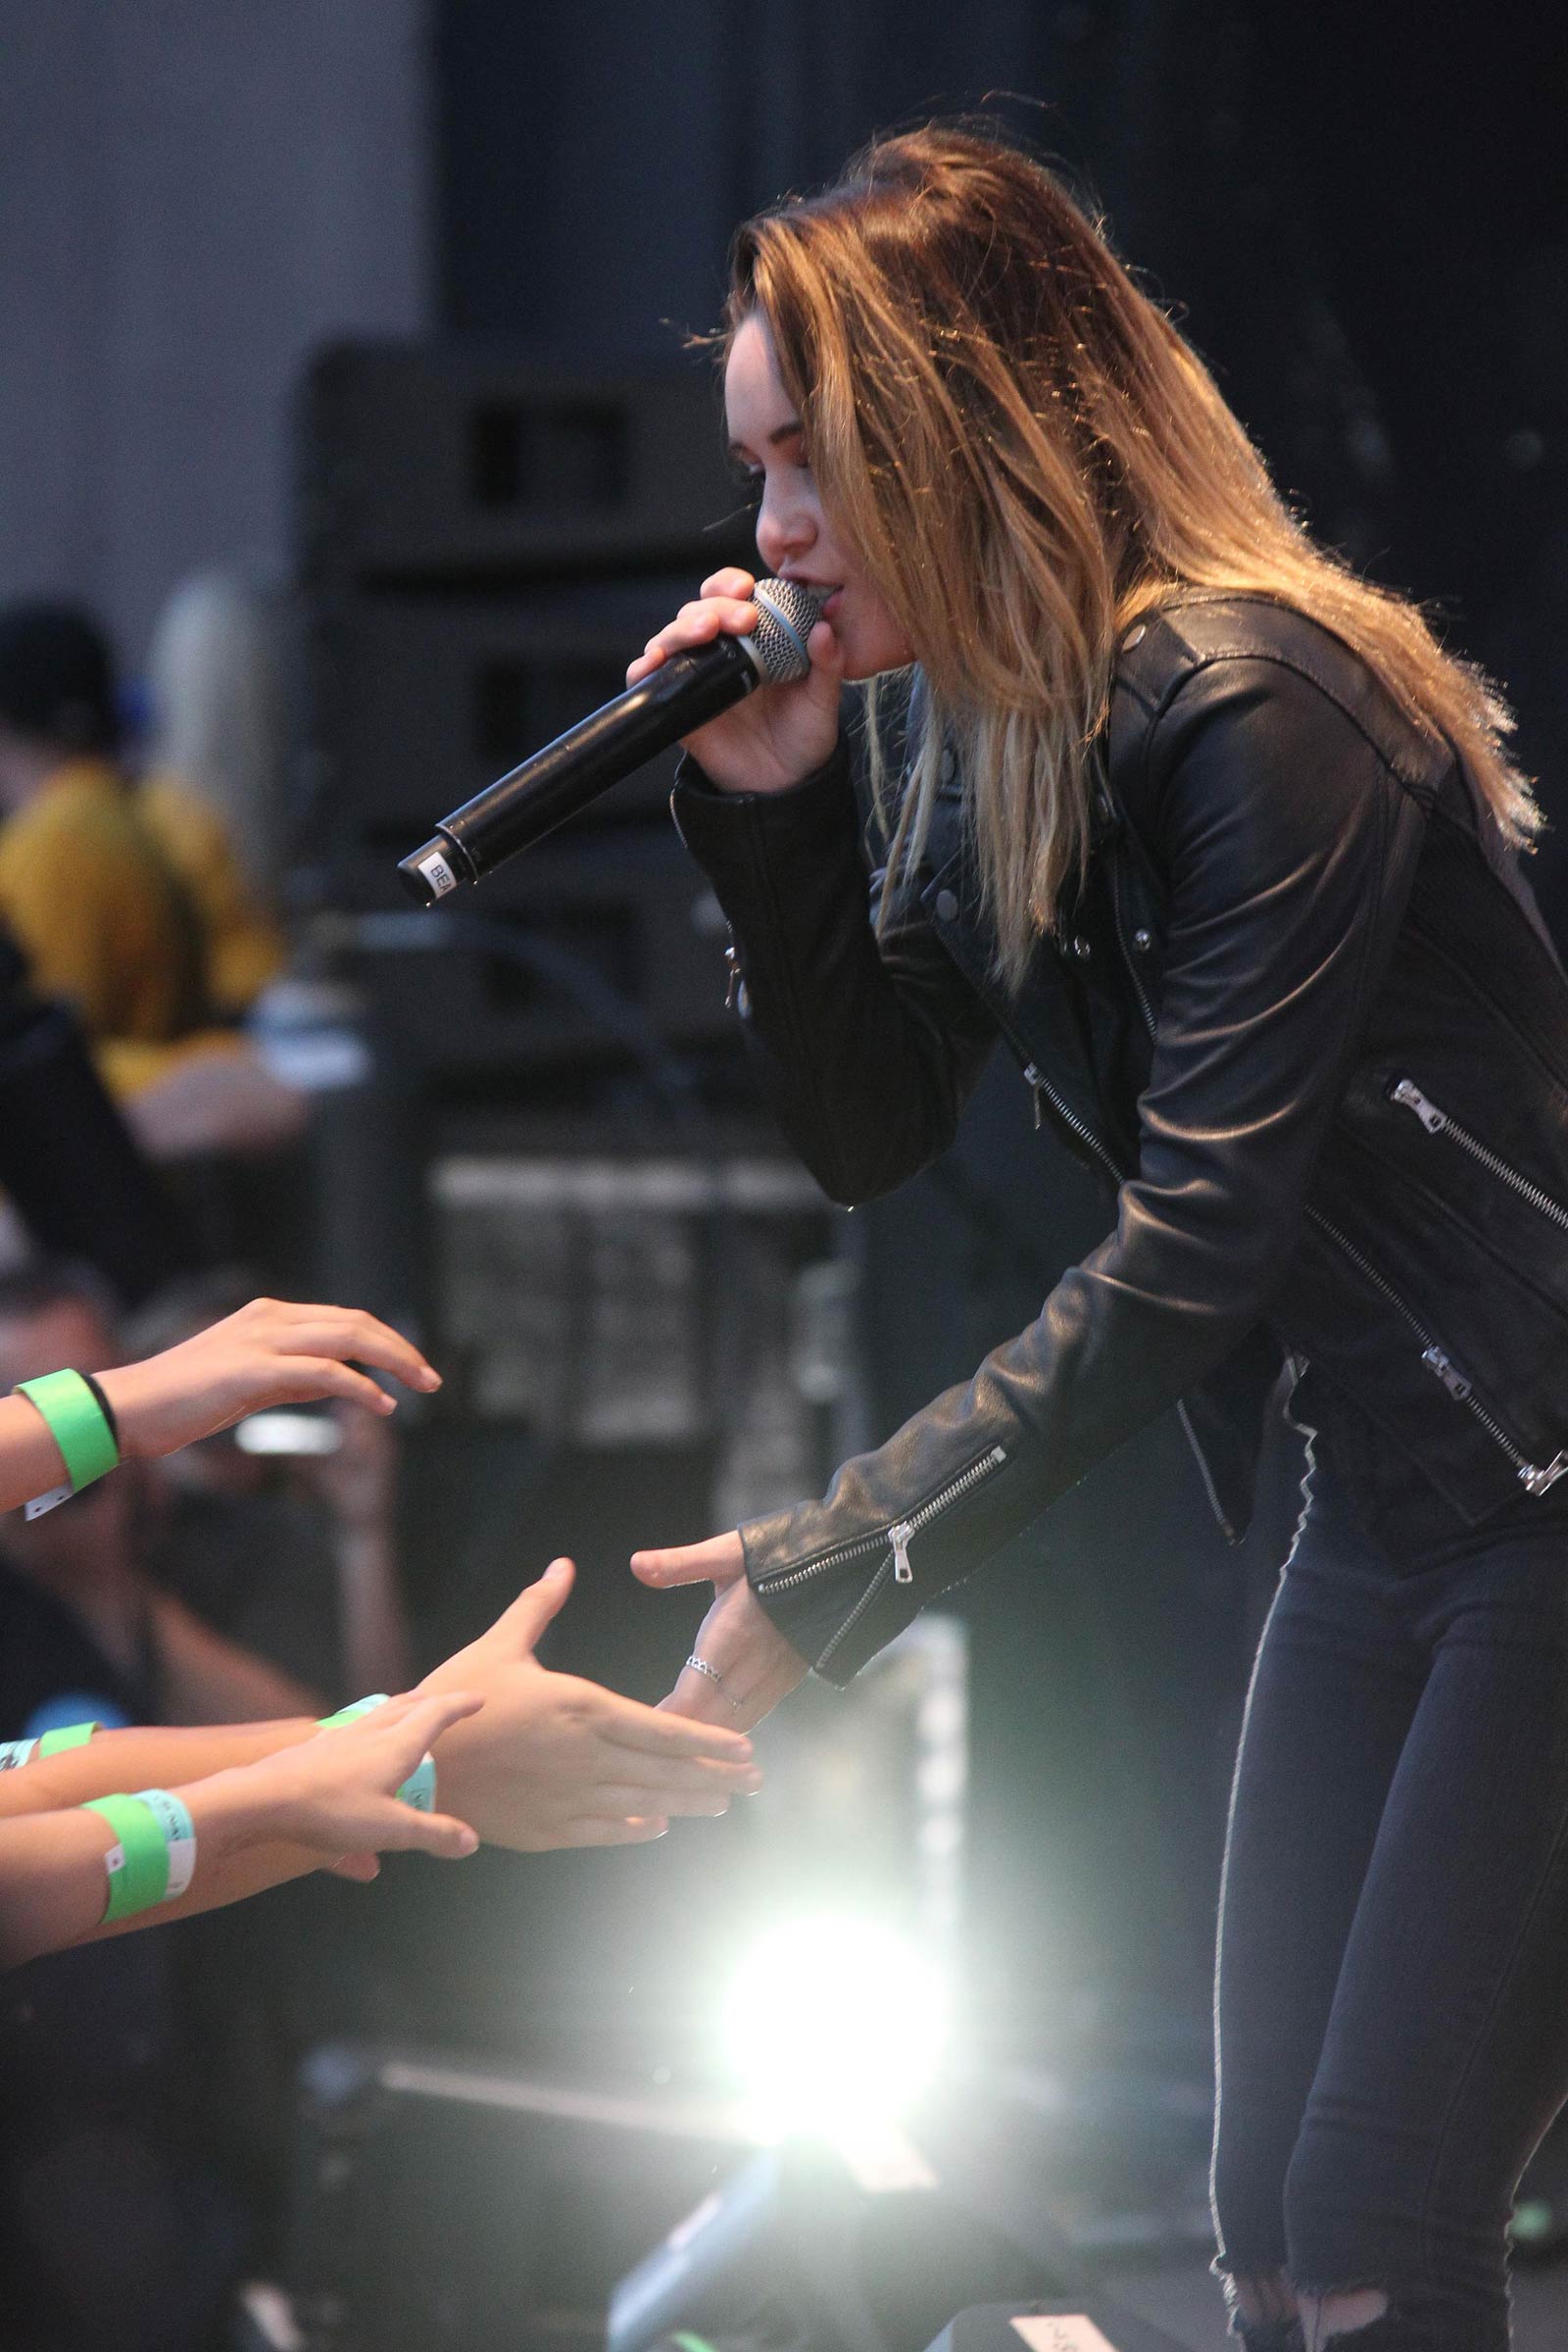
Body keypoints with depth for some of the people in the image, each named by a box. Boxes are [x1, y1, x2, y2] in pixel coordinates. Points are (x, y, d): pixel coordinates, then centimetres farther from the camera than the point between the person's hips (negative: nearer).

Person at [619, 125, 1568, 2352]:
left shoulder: (1251, 711, -22)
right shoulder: (951, 729, 5)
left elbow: (1192, 1248, -26)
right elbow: (872, 1138, 9)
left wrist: (843, 1557, -26)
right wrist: (767, 808, -5)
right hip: (1377, 1503, 9)